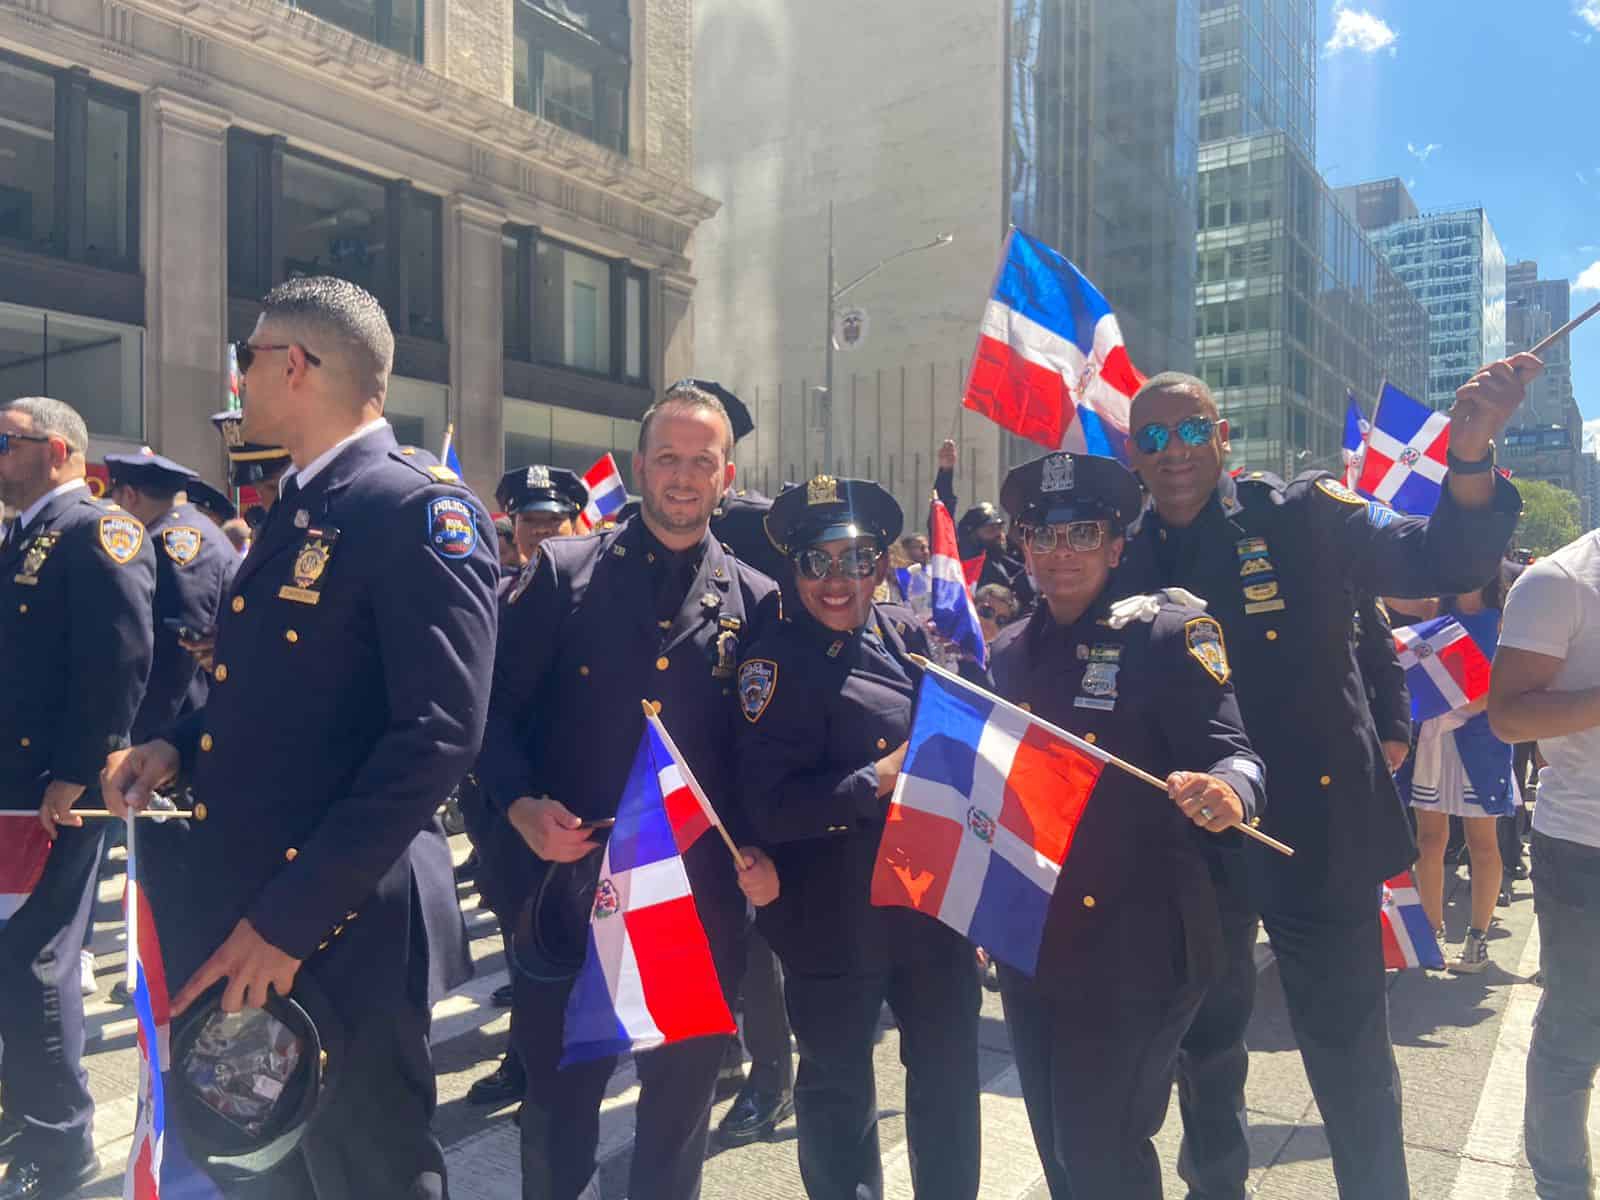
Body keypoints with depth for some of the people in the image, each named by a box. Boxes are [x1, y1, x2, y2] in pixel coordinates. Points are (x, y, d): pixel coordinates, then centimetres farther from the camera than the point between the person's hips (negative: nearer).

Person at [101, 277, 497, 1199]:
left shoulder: (420, 509, -16)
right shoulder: (296, 512, 13)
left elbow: (438, 733, -25)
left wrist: (288, 918, -23)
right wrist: (180, 746, 3)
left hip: (339, 931, -9)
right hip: (234, 913, 9)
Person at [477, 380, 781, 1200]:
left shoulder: (756, 601, 4)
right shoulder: (562, 571, 0)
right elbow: (494, 704, -1)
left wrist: (762, 849, -6)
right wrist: (520, 805, -15)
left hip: (700, 894, 1)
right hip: (571, 878, -1)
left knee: (681, 1097, 17)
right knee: (557, 1095, 14)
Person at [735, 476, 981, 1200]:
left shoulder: (909, 635, 3)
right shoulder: (776, 662, -14)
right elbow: (768, 806, -21)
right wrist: (882, 778, -24)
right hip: (835, 918, -5)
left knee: (949, 1073, 19)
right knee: (838, 1087, 14)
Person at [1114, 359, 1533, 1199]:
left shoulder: (1303, 515, -6)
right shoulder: (1125, 556, 0)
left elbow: (1444, 565, -16)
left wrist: (1469, 457, -33)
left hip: (1318, 829, -3)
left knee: (1350, 1056, 7)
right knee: (1203, 1045, 21)